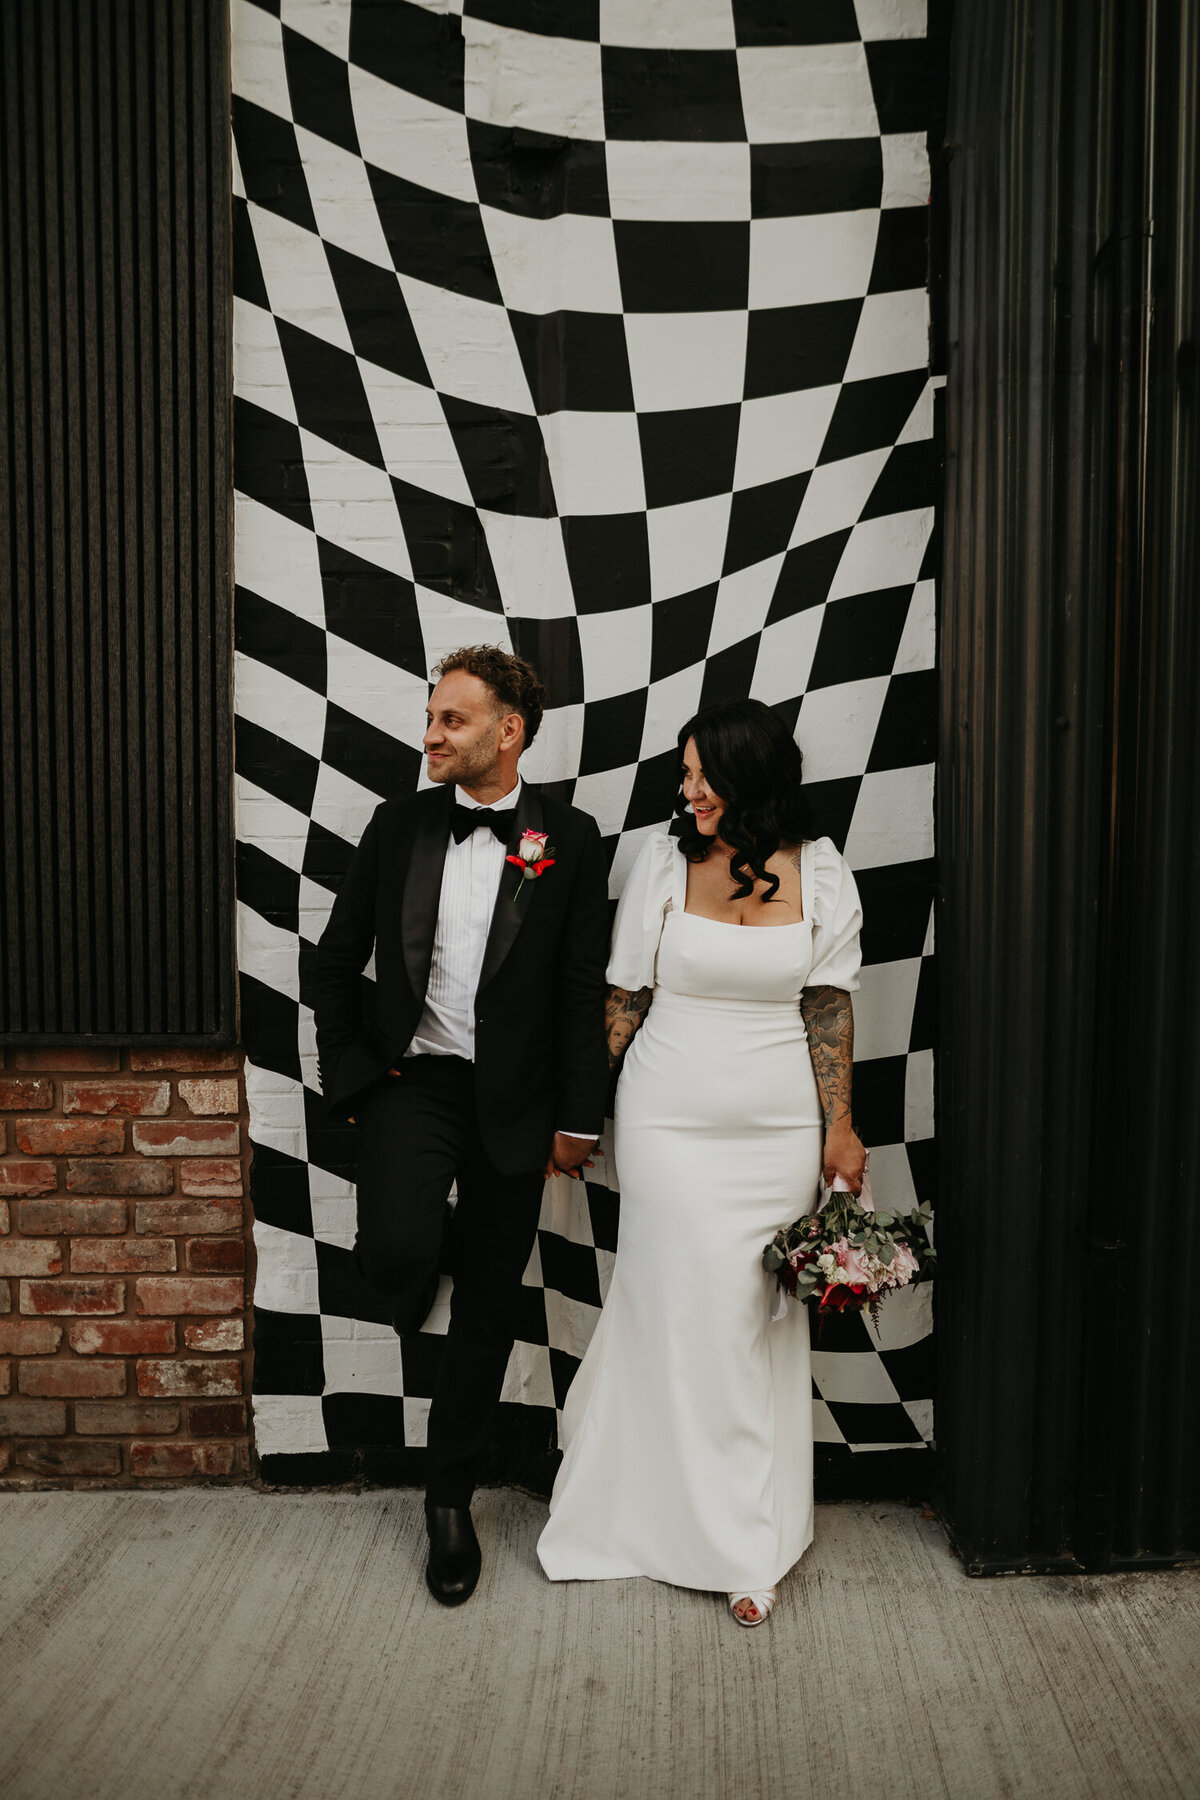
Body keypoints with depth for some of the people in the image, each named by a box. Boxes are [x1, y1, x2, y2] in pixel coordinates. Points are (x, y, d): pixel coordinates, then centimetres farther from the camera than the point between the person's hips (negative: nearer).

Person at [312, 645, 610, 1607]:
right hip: (410, 1077, 1)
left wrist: (578, 1118, -4)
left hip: (512, 1100, 0)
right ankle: (426, 1252, 15)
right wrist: (351, 1074, 1)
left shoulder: (570, 840, -4)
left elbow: (585, 989, -3)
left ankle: (451, 1498, 32)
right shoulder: (399, 824, 2)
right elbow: (337, 958, 8)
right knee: (397, 1251, -25)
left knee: (490, 1312, 10)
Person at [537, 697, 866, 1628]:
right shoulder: (664, 859, -4)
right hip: (671, 1120, -1)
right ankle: (739, 1543, 24)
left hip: (780, 1124, 1)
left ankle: (756, 1522, 30)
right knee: (694, 1312, 3)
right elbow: (627, 995, 1)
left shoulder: (818, 870, -1)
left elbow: (829, 1004, 4)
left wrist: (840, 1125, 2)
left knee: (764, 1314, 9)